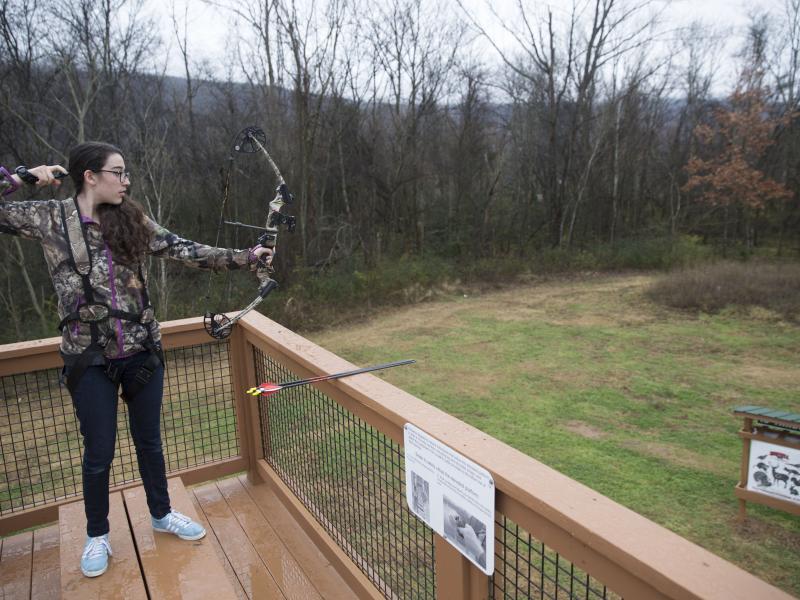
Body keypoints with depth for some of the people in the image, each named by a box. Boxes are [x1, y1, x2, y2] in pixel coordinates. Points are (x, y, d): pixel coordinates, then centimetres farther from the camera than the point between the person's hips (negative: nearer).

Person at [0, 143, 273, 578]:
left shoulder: (133, 221, 1)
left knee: (149, 440, 17)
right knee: (99, 452, 10)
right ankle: (97, 535, 35)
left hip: (142, 351, 3)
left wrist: (245, 258, -7)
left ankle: (161, 514, 39)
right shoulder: (49, 218, -4)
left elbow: (185, 251, -2)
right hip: (90, 358, -2)